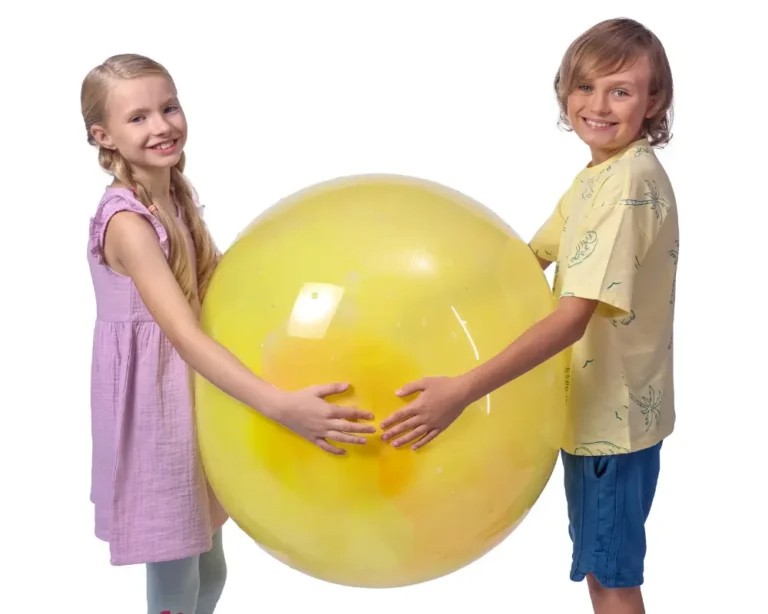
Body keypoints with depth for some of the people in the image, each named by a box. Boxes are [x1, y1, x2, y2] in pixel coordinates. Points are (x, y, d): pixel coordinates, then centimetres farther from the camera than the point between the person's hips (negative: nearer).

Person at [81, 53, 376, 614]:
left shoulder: (178, 195, 2)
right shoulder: (126, 222, -24)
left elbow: (219, 284, 13)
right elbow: (184, 335, -35)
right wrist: (281, 406, -44)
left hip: (196, 392, 8)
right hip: (155, 405, -8)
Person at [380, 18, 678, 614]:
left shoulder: (631, 181, -24)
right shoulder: (598, 175, 8)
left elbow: (571, 318, -31)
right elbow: (532, 257, 16)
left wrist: (463, 390, -36)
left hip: (613, 414, -9)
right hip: (595, 407, 9)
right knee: (601, 566, 22)